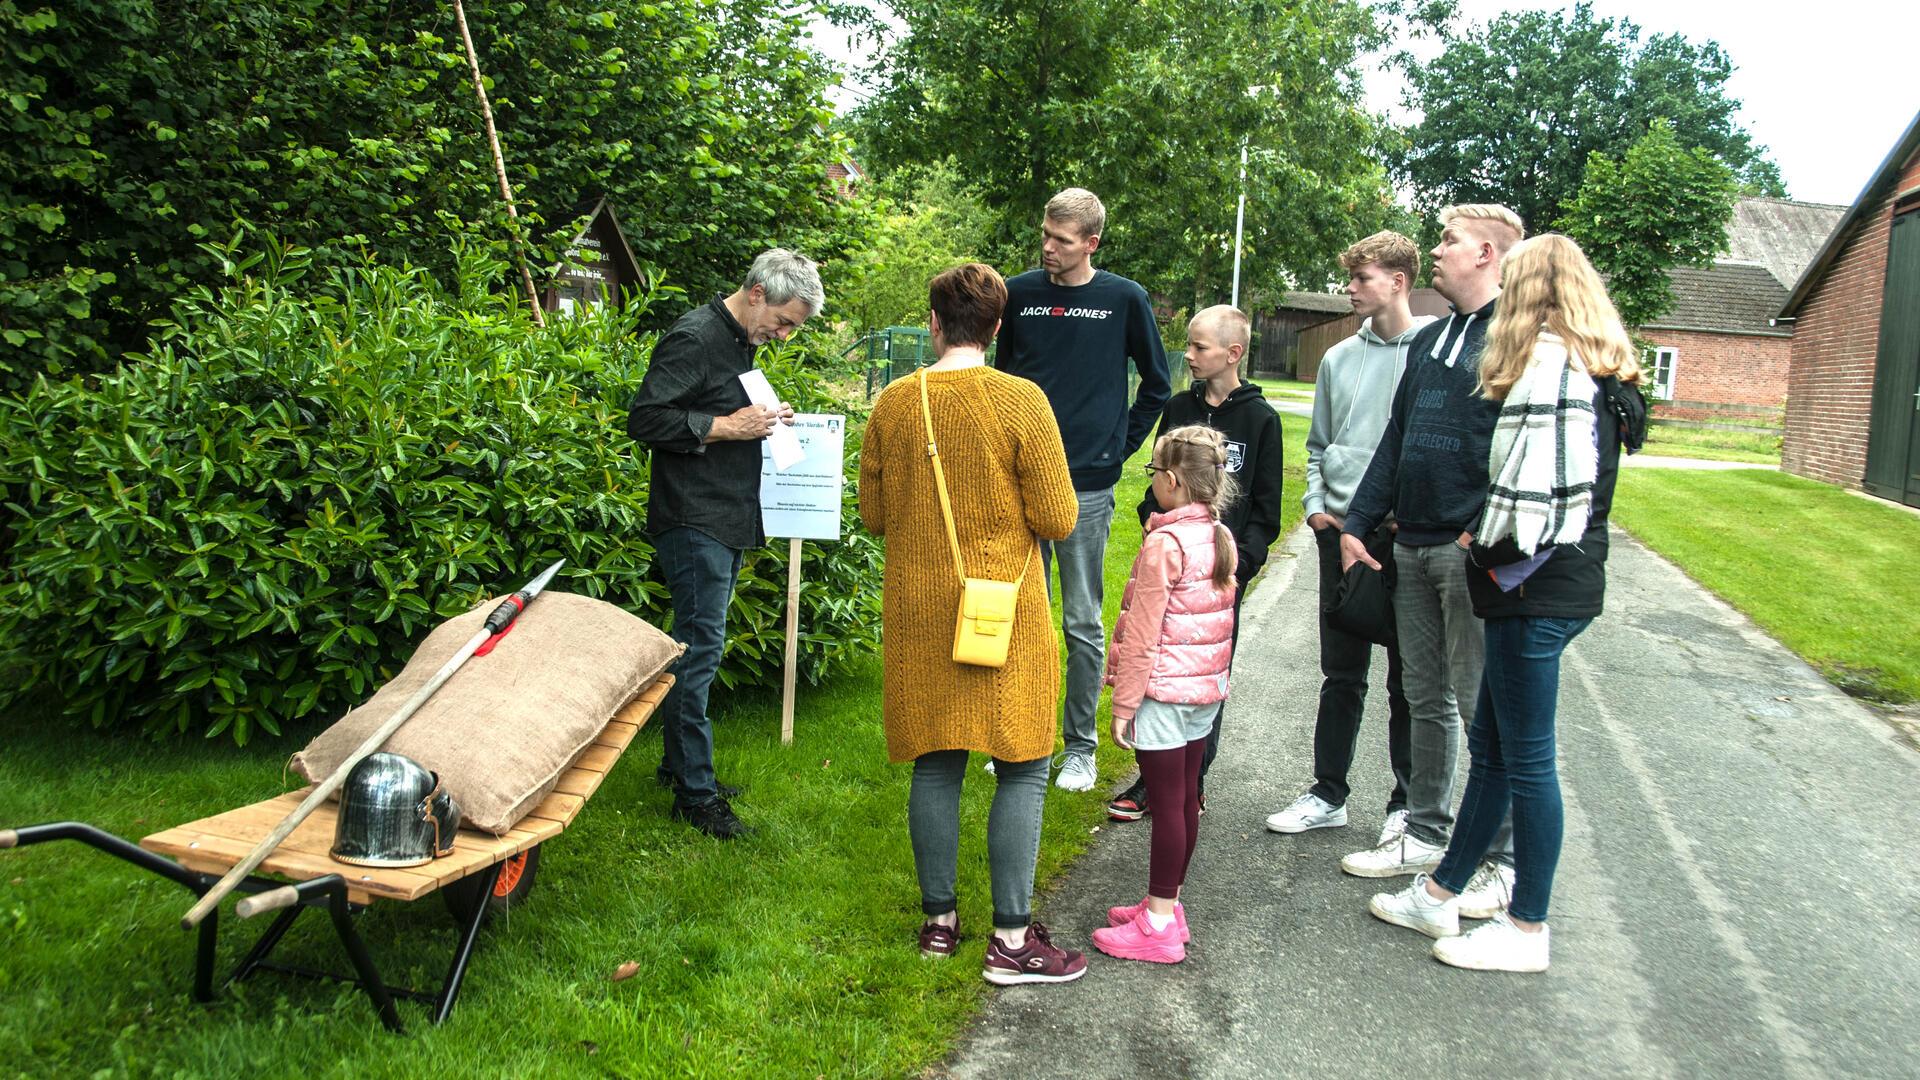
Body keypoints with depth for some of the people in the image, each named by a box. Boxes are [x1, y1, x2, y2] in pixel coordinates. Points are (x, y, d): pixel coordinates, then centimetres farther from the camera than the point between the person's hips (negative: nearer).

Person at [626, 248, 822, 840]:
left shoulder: (742, 341, 16)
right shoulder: (693, 338, -14)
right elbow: (645, 418, -19)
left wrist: (765, 420, 10)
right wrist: (728, 427, -20)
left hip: (727, 520, 10)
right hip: (693, 520, -9)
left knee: (698, 643, 16)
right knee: (700, 647, -6)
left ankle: (680, 762, 28)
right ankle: (695, 792, 2)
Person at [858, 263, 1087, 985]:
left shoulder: (893, 404, 0)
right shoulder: (1021, 401, -11)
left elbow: (873, 516, 8)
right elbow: (1057, 520, -9)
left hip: (918, 612, 4)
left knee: (935, 765, 13)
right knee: (1022, 769, 5)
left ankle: (939, 920, 23)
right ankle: (1012, 939, 8)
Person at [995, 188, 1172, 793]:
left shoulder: (1125, 300, -1)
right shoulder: (1019, 293, 5)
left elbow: (1156, 382, 10)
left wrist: (1122, 445, 5)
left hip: (1087, 484, -2)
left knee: (1083, 623, 6)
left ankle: (1081, 745, 18)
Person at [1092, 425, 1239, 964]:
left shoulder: (1164, 543, -19)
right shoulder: (1222, 538, 5)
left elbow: (1142, 632, -18)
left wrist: (1123, 703, -12)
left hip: (1165, 691, -8)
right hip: (1207, 687, 8)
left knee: (1167, 804, -2)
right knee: (1186, 799, 15)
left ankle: (1159, 925, 7)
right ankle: (1168, 903, 27)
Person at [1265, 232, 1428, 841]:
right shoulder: (1340, 358, 11)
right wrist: (1316, 505, 5)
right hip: (1341, 533, 5)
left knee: (1409, 678, 6)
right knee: (1341, 673, 13)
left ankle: (1410, 803, 19)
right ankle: (1329, 794, 23)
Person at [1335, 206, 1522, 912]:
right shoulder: (1430, 339, 18)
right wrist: (1357, 523, 15)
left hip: (1473, 552, -8)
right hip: (1412, 548, 8)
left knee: (1482, 707, -1)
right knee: (1426, 698, 14)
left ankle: (1506, 859, 11)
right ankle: (1425, 833, 26)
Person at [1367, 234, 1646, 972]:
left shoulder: (1546, 361, -16)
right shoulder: (1597, 369, 14)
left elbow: (1531, 480, -22)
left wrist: (1485, 543, -6)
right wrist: (1491, 542, 10)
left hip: (1537, 587, -10)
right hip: (1564, 575, 10)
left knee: (1525, 757, 1)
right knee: (1491, 744, 16)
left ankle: (1527, 930, 15)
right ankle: (1440, 895, 29)